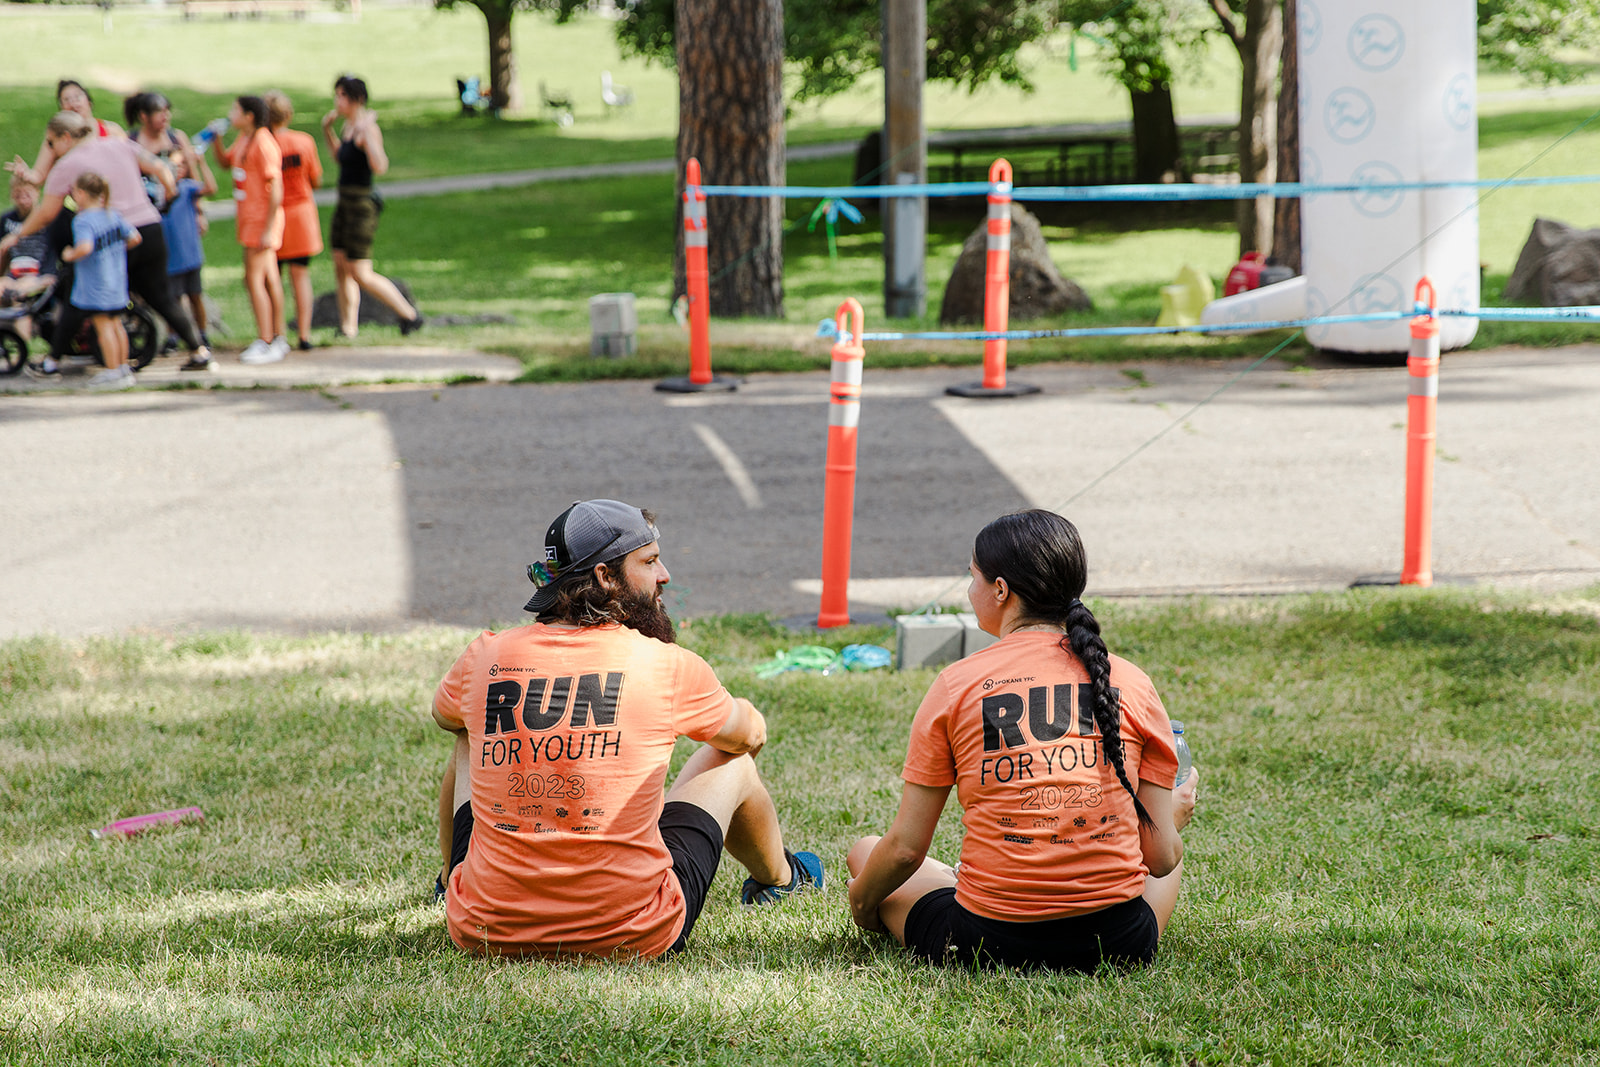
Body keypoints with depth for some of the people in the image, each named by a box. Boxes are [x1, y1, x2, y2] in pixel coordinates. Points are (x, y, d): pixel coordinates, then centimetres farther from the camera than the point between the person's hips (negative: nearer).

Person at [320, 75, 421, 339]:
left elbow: (380, 166, -32)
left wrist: (368, 133, -35)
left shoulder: (367, 129, -19)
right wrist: (327, 129, 17)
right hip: (345, 205, 9)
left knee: (361, 275, -6)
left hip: (360, 206, -9)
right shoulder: (349, 126, 9)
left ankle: (409, 314, 5)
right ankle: (348, 329, 15)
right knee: (341, 269, 10)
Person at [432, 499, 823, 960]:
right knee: (731, 762, 23)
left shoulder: (486, 657, -2)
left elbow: (444, 716, 24)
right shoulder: (669, 666, -8)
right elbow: (750, 734, 14)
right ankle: (777, 878, 54)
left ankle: (452, 884, 54)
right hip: (632, 938, -2)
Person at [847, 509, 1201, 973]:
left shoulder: (956, 685, -5)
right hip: (1118, 946, 2)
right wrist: (1177, 816, 26)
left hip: (986, 943, -2)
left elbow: (905, 848, -2)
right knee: (1174, 854, 36)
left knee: (866, 852, 25)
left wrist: (860, 899, 20)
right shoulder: (1132, 683, -1)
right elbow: (1160, 856, 2)